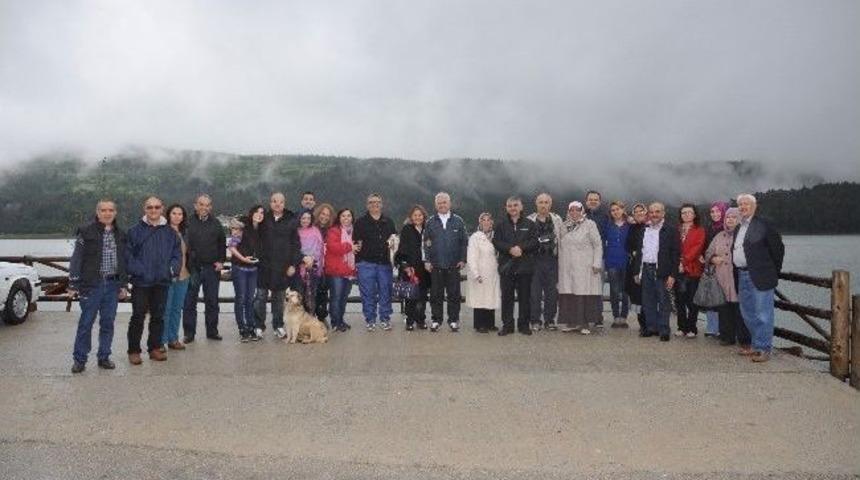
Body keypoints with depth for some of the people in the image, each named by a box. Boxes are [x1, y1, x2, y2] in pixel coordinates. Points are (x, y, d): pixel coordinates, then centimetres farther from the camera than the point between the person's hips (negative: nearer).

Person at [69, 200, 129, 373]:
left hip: (112, 285, 4)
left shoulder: (119, 235, 11)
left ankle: (104, 357, 18)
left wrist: (123, 284, 11)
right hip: (91, 284, -4)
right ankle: (79, 359, 11)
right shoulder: (86, 232, -3)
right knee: (86, 322, 1)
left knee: (108, 323, 8)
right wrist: (73, 284, -9)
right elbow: (76, 259, -4)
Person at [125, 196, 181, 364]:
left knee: (158, 316, 12)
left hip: (162, 281, 3)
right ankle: (133, 350, 11)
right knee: (138, 316, 1)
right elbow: (127, 254, -5)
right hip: (141, 281, -3)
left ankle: (155, 348, 23)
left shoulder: (170, 232, 8)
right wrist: (136, 270, -15)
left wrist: (172, 269, -7)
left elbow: (177, 254, 9)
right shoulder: (135, 231, -1)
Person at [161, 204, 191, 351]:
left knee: (177, 308, 12)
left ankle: (173, 339, 21)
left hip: (182, 275, 6)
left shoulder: (184, 233, 13)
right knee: (165, 309, -2)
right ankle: (161, 341, 7)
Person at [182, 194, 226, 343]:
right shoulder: (188, 222, -2)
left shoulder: (215, 223, 9)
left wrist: (221, 261, 5)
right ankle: (189, 333, 11)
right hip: (192, 268, -3)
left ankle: (212, 331, 18)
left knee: (212, 301, 8)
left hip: (211, 268, 3)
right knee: (189, 302, 3)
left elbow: (222, 243, 16)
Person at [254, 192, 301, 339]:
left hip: (282, 267, 0)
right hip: (264, 266, 0)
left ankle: (278, 326, 21)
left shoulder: (290, 221, 4)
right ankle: (259, 326, 12)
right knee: (260, 296, 1)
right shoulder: (263, 219, 3)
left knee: (279, 298, 10)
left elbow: (296, 245, 3)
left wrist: (293, 264, -3)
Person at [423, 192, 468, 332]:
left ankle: (453, 320, 14)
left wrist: (463, 259, -1)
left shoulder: (458, 221, 6)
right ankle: (436, 320, 15)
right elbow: (426, 243, 7)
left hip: (453, 264, 0)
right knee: (436, 294, 5)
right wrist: (426, 260, -1)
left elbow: (464, 241, 7)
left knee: (454, 294, 4)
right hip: (435, 264, 0)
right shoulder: (430, 222, 7)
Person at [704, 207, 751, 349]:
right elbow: (708, 253, 23)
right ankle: (727, 336, 18)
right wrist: (713, 258, 3)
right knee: (724, 309, 8)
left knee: (740, 310, -3)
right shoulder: (719, 236, 18)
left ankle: (744, 339, 6)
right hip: (722, 280, 5)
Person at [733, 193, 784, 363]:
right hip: (742, 276, 8)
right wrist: (737, 271, 14)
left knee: (762, 314, -4)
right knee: (748, 314, 15)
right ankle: (756, 345, 27)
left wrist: (774, 271, -1)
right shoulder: (738, 228, 15)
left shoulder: (763, 225, -8)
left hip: (760, 277, -8)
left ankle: (764, 349, 3)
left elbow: (778, 247, -6)